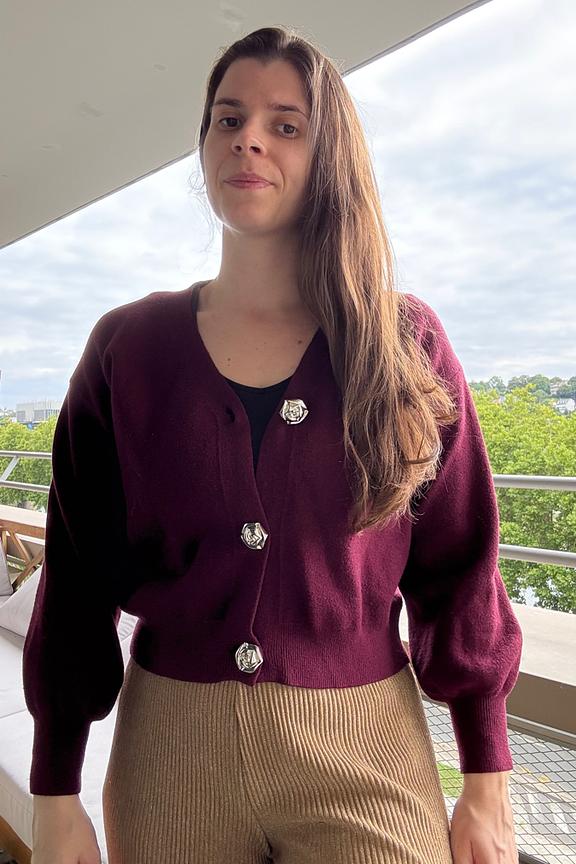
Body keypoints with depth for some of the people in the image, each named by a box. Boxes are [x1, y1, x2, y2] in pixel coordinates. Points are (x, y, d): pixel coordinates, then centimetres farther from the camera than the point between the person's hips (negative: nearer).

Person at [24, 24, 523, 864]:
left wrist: (487, 782, 1)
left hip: (365, 755, 0)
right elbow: (78, 580, 0)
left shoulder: (406, 343, -4)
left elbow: (459, 571, -1)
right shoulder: (128, 346, -3)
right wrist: (55, 795, 2)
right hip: (170, 745, 2)